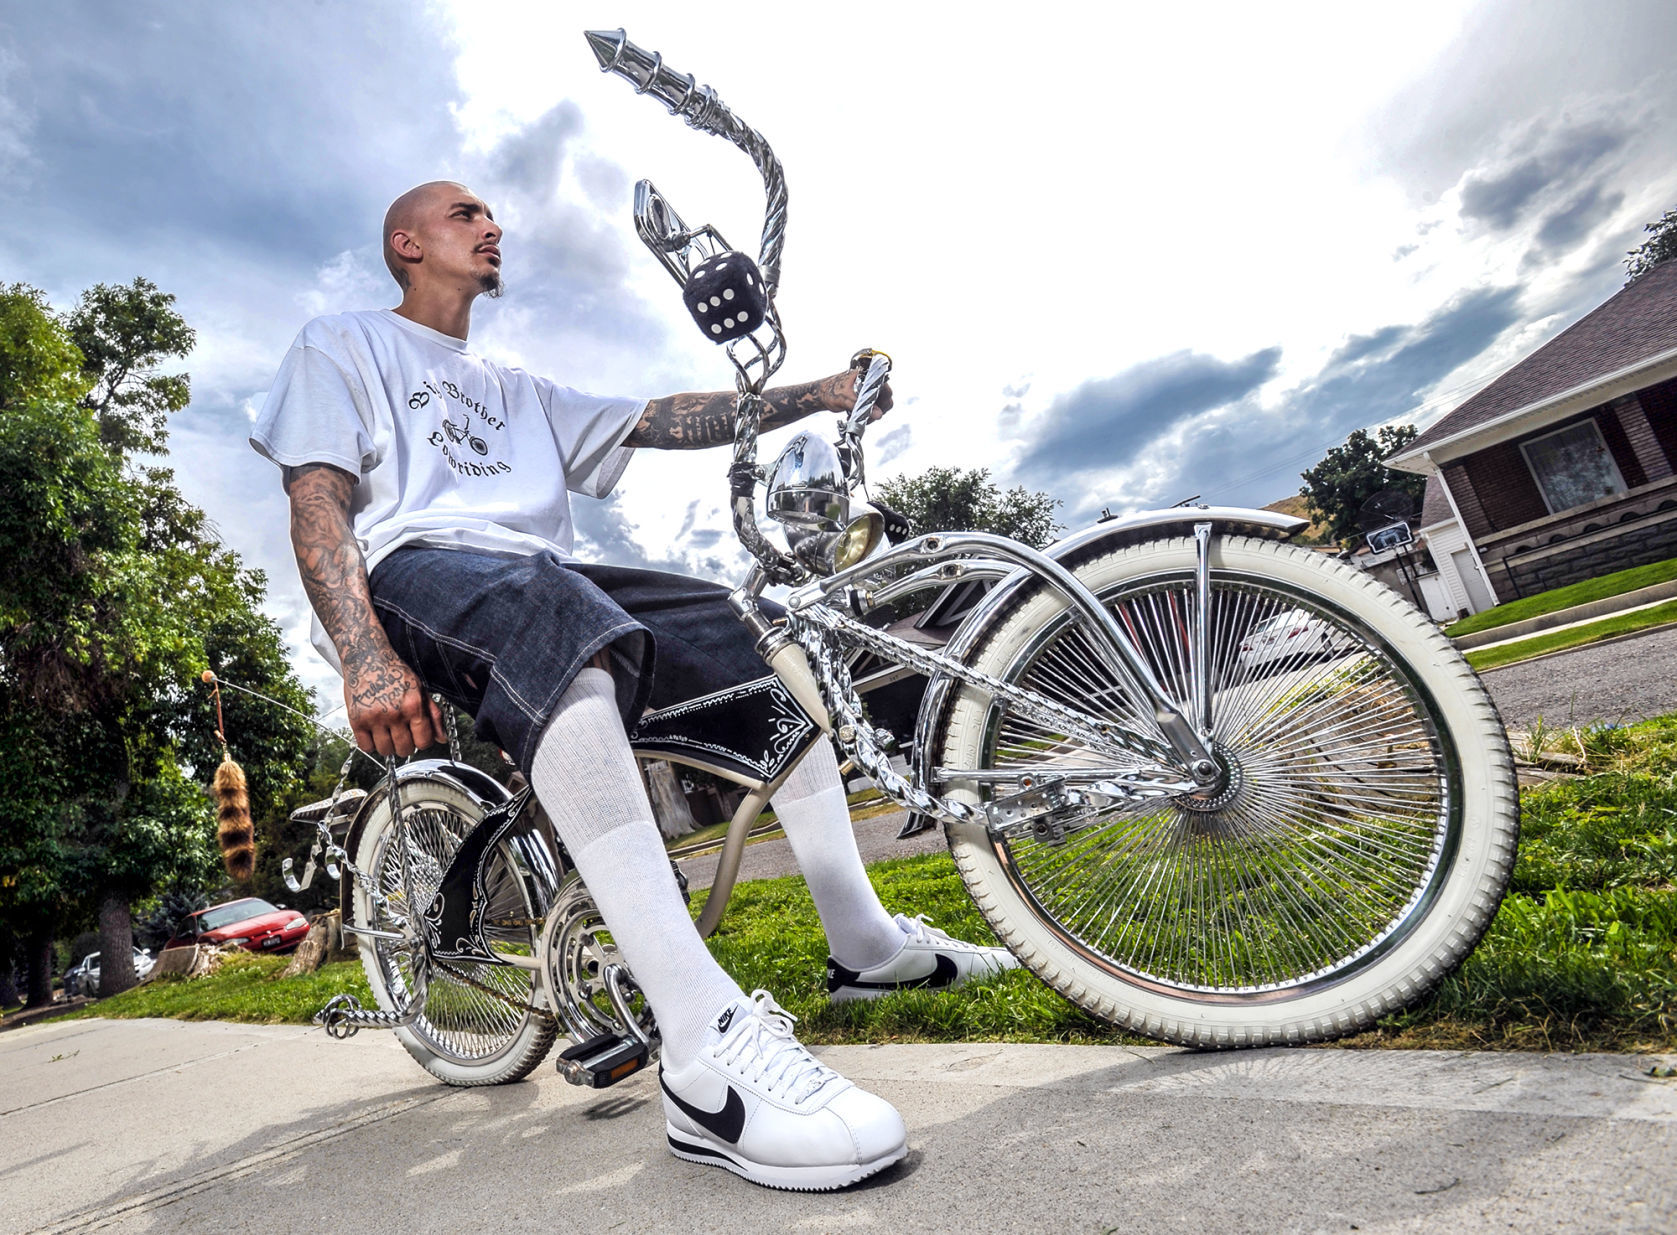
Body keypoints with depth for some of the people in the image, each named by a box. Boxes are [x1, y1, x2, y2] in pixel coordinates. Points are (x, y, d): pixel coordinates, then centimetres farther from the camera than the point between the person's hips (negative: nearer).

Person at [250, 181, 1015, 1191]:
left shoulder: (520, 392, 35)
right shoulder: (342, 347, 18)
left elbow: (664, 420, 23)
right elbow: (318, 509, 0)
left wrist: (817, 394, 10)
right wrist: (366, 658, -20)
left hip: (548, 584, 7)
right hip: (412, 570, -6)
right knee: (547, 604, -40)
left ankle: (866, 943, -3)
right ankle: (706, 1049, -49)